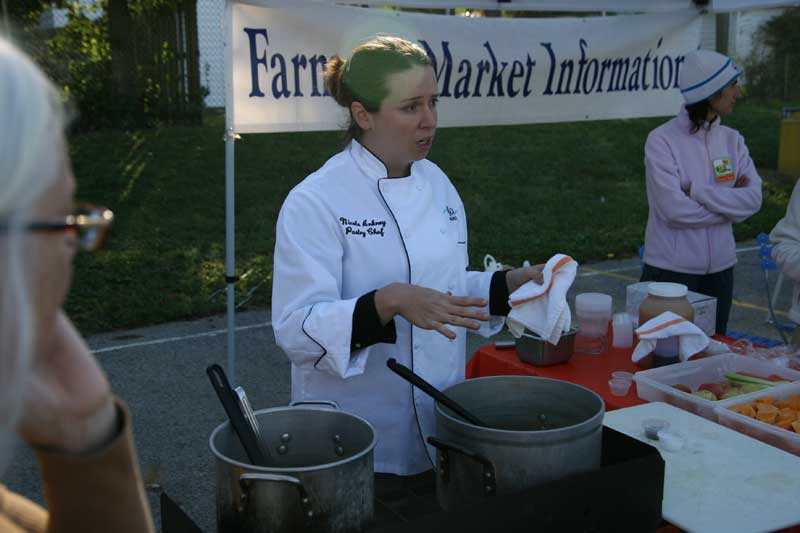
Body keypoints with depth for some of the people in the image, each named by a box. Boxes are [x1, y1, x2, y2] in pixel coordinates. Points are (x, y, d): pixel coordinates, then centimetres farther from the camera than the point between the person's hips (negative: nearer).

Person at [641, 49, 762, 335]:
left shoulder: (732, 140, 6)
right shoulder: (662, 140, -10)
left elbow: (754, 199, -6)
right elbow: (673, 209, -19)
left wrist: (697, 192, -15)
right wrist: (730, 204, -8)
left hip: (720, 268, 5)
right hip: (671, 270, -5)